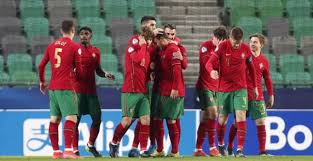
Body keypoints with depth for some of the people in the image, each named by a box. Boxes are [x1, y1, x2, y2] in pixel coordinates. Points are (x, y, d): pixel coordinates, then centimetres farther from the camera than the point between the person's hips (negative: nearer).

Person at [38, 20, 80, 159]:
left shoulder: (52, 46, 12)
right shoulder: (74, 47, -4)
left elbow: (41, 66, 14)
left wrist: (42, 82, 28)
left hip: (52, 87, 7)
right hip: (66, 87, -6)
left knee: (54, 119, 10)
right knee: (71, 118, -11)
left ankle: (55, 151, 11)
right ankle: (68, 150, -23)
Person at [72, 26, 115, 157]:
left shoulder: (95, 51, 11)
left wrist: (106, 75, -1)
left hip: (91, 90, 4)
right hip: (77, 90, -4)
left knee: (97, 118, 2)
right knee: (75, 120, -2)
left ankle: (90, 145, 22)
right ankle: (75, 150, 4)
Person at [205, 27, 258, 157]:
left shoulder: (246, 49, -1)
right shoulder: (222, 46, -8)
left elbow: (251, 68, 12)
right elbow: (209, 63, -13)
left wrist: (254, 86, 15)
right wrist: (212, 71, -37)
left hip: (241, 88, 0)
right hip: (224, 88, 0)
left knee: (241, 116, -15)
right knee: (223, 118, 9)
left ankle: (240, 149, -18)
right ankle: (220, 145, 33)